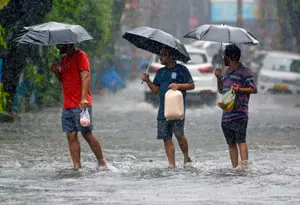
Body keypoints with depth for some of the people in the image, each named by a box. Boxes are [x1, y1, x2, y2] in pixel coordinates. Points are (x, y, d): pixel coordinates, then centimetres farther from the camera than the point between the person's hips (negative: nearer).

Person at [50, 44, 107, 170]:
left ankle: (101, 162, 1)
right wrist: (57, 72, 4)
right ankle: (77, 166, 0)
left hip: (81, 104, -8)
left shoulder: (80, 56, -5)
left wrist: (84, 98, -27)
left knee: (87, 134, -8)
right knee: (71, 136, 1)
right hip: (67, 106, 8)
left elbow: (85, 77, -16)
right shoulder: (64, 58, 20)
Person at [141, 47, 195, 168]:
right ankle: (172, 165, 3)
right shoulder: (160, 72, 18)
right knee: (166, 138, 1)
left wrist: (178, 86, -14)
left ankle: (186, 157, 6)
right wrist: (148, 81, 3)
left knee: (179, 134, -16)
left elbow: (192, 85, -1)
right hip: (163, 111, 6)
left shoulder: (181, 70, 1)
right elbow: (155, 90, 18)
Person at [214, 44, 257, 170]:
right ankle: (234, 168, 8)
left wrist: (240, 89, -19)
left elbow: (254, 89, -6)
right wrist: (219, 78, 13)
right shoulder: (226, 72, 21)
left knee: (241, 141, -14)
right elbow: (221, 91, 29)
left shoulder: (244, 72, -3)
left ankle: (244, 167, -20)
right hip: (226, 114, 8)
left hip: (239, 113, -8)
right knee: (231, 144, 7)